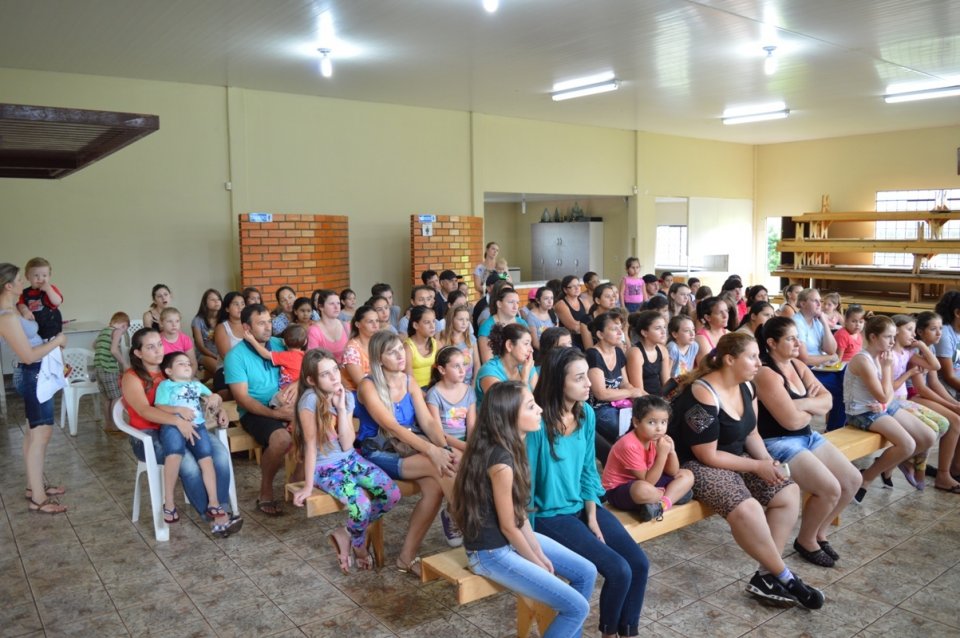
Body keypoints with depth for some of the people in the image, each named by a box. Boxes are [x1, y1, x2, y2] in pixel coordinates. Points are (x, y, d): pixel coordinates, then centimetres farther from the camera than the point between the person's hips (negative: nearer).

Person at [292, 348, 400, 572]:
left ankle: (345, 533, 5)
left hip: (350, 459, 6)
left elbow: (347, 445, -9)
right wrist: (308, 486, -15)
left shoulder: (347, 396, -3)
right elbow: (311, 444, -17)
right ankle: (359, 546, 7)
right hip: (324, 467, -6)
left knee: (392, 494, -13)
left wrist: (341, 407, -17)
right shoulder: (310, 399, -19)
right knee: (361, 504, -27)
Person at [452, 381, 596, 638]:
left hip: (515, 538, 9)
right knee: (577, 607, -9)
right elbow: (508, 527, -18)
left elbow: (520, 513, 5)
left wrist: (541, 555, 3)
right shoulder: (501, 461, -29)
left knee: (586, 572, 12)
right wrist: (538, 564, -5)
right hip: (492, 553, -9)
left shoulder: (510, 447, 0)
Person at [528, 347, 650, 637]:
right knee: (619, 570, -13)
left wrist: (593, 517, 0)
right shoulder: (537, 423, -25)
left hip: (583, 506, 7)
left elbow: (588, 469, 6)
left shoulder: (586, 413, -3)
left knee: (640, 563, -3)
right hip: (551, 515, -7)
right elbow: (525, 479, -17)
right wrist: (529, 533, -10)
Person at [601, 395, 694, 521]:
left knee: (687, 475, 3)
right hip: (618, 490, -8)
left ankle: (663, 503, -18)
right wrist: (662, 454, -31)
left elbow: (672, 473, 2)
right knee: (643, 489, -42)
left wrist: (671, 451, -16)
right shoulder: (630, 445, -28)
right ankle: (674, 495, -10)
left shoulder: (657, 439, -4)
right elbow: (648, 482, -27)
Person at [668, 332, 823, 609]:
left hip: (736, 457, 10)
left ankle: (766, 575, -2)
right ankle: (785, 578, -7)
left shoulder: (746, 387, 2)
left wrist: (767, 460, -7)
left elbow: (751, 433, 12)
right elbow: (707, 455, -22)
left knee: (789, 493, -5)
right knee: (747, 509, -31)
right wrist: (757, 466, -16)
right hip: (696, 465, -9)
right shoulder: (703, 395, -25)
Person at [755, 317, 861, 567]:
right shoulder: (766, 374, -20)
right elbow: (792, 420, -25)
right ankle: (805, 541, 7)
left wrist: (802, 404, -17)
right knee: (830, 488, -20)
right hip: (777, 443, -10)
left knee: (852, 480, 4)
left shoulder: (798, 365, 8)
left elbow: (827, 399, 2)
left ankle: (819, 532, 22)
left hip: (808, 436, 10)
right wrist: (814, 408, -4)